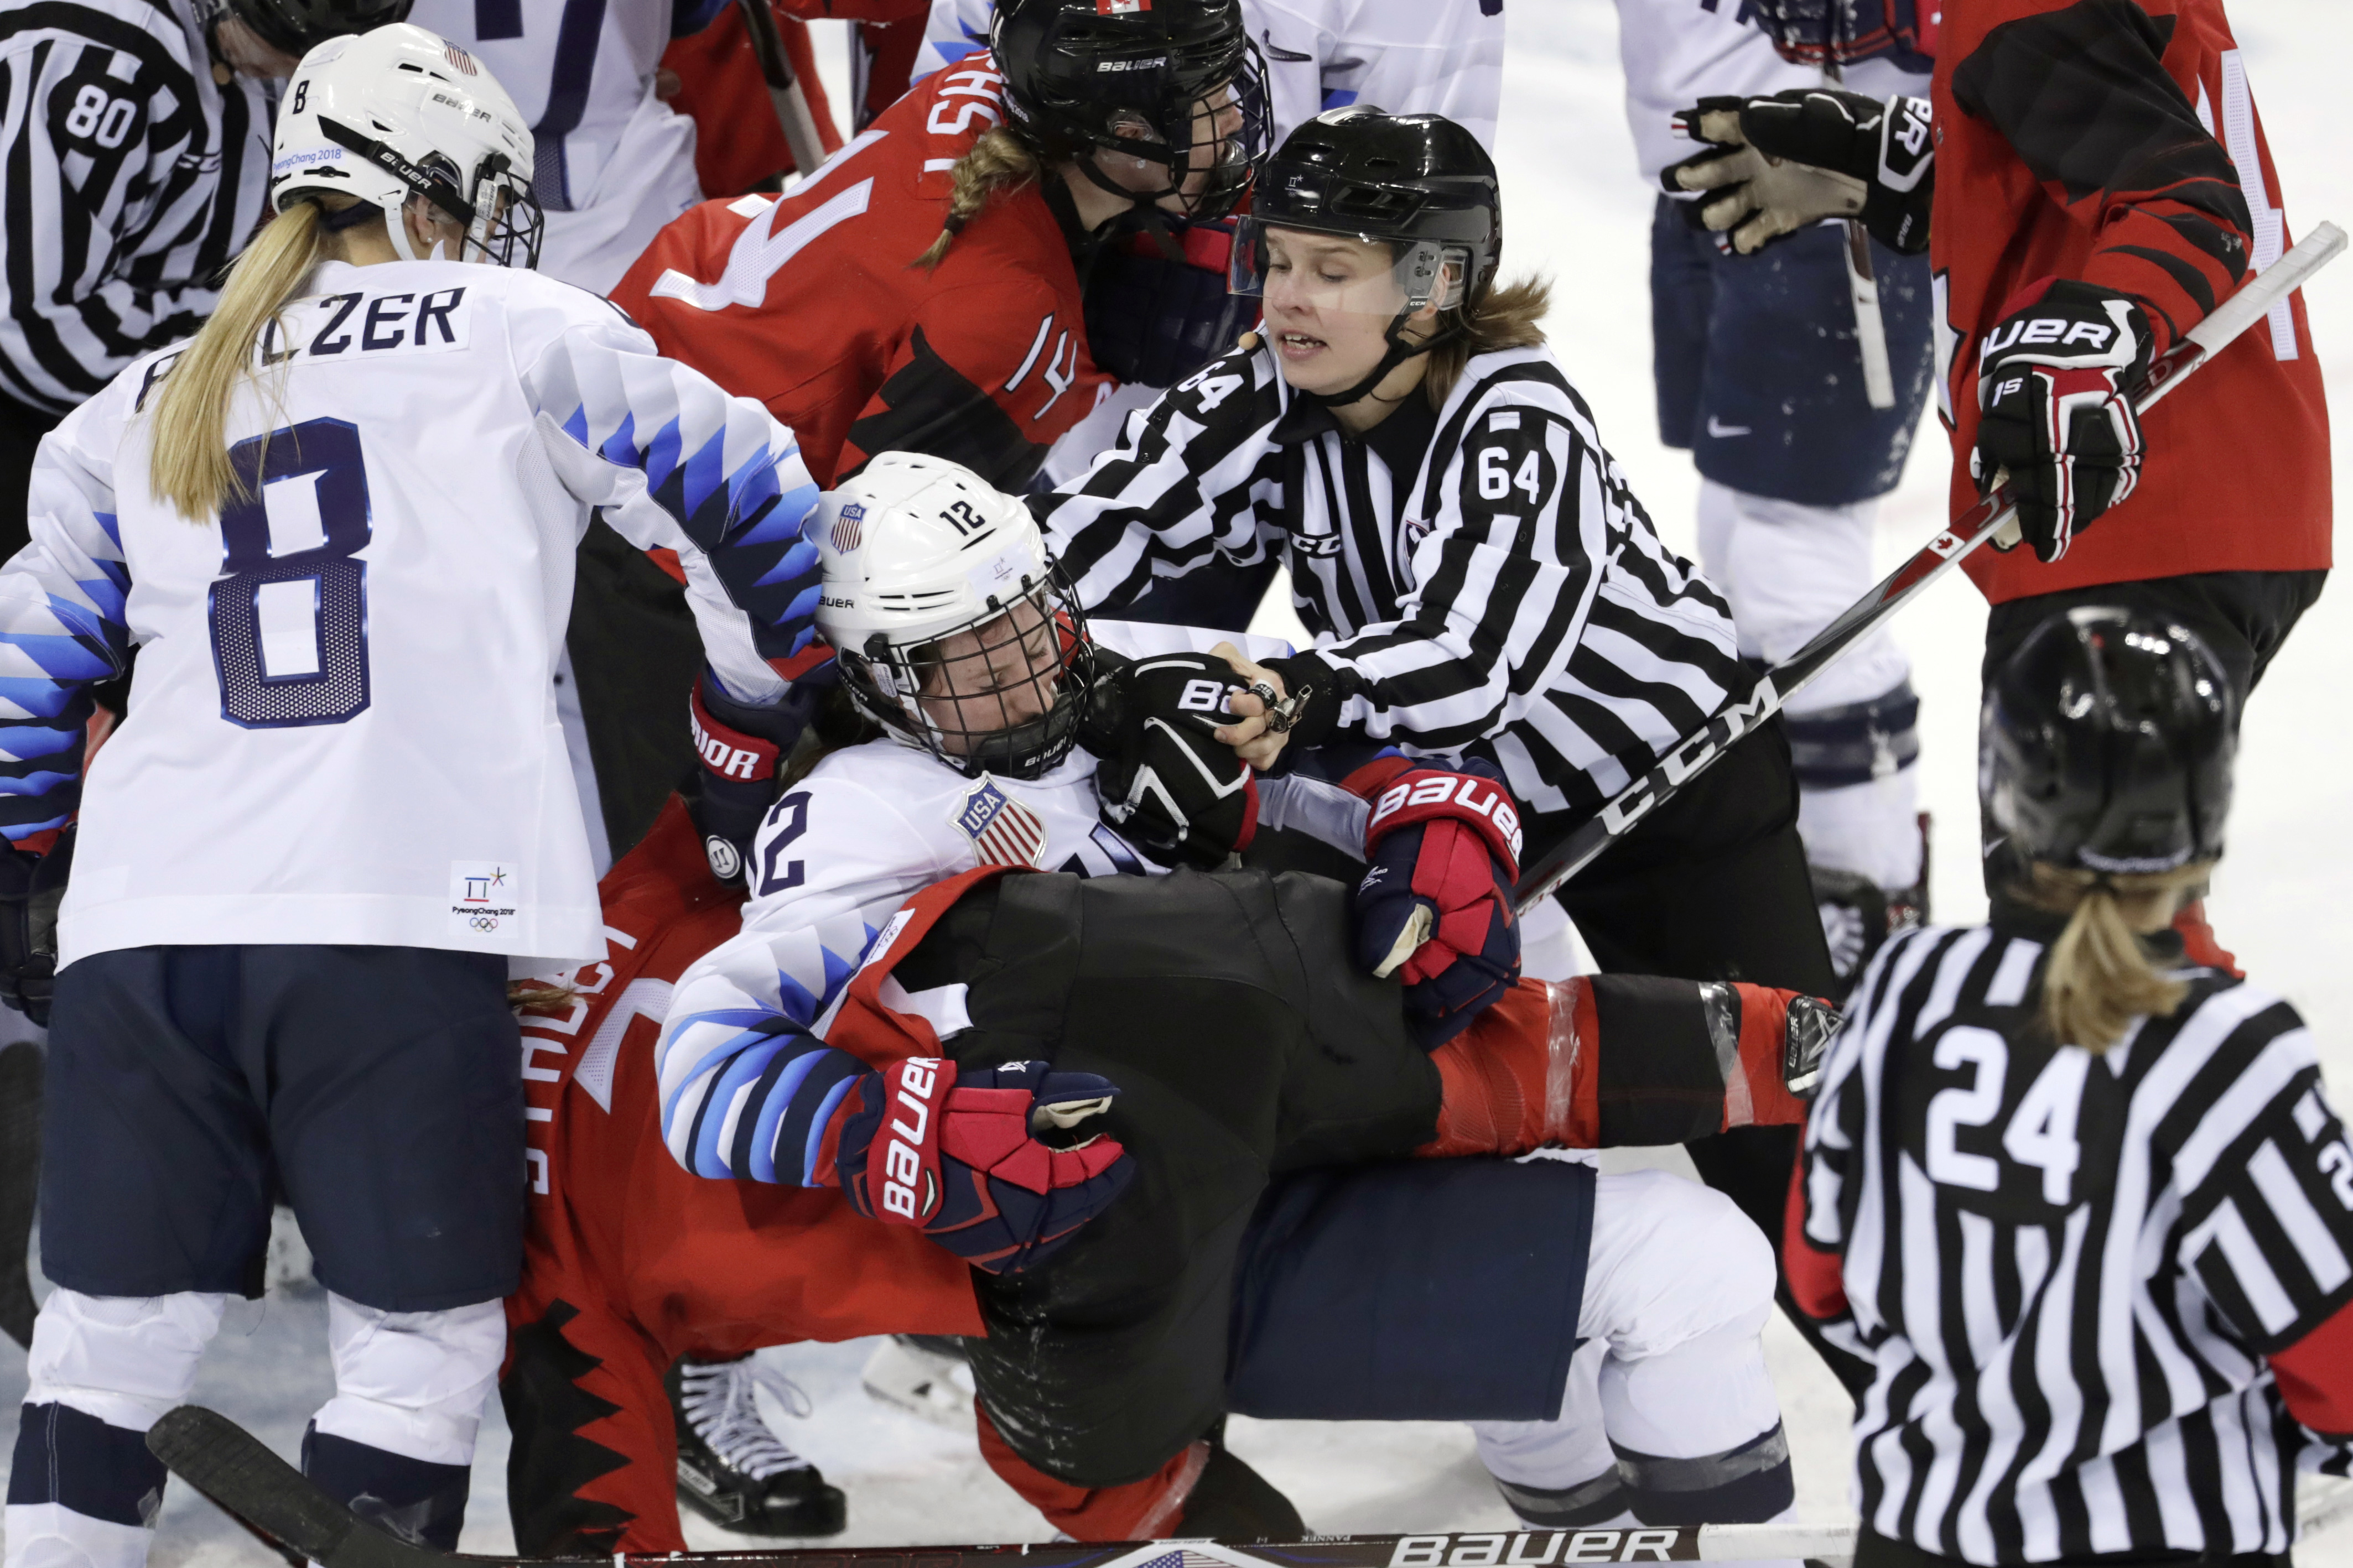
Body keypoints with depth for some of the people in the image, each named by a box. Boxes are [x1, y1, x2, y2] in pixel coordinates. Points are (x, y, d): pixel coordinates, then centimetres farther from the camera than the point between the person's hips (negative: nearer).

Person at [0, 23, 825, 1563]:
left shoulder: (137, 411, 23)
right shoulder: (518, 337, 11)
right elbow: (746, 498, 17)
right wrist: (778, 690, 33)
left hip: (142, 928, 4)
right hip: (394, 931, -4)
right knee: (418, 1346, 4)